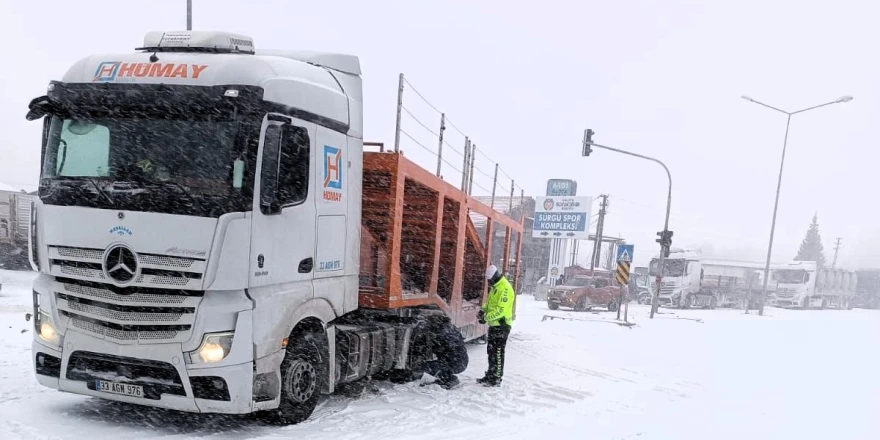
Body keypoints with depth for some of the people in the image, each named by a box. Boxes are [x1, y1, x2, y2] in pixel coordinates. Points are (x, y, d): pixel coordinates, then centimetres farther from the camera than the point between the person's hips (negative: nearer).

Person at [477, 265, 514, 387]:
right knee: (491, 351, 15)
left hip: (501, 325, -10)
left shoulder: (505, 288, -19)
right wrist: (483, 310, 5)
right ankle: (490, 376, 25)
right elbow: (489, 302, 23)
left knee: (498, 353, -3)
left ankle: (496, 379, 4)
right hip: (494, 325, 10)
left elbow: (501, 310, -23)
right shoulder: (495, 287, 13)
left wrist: (486, 317, -19)